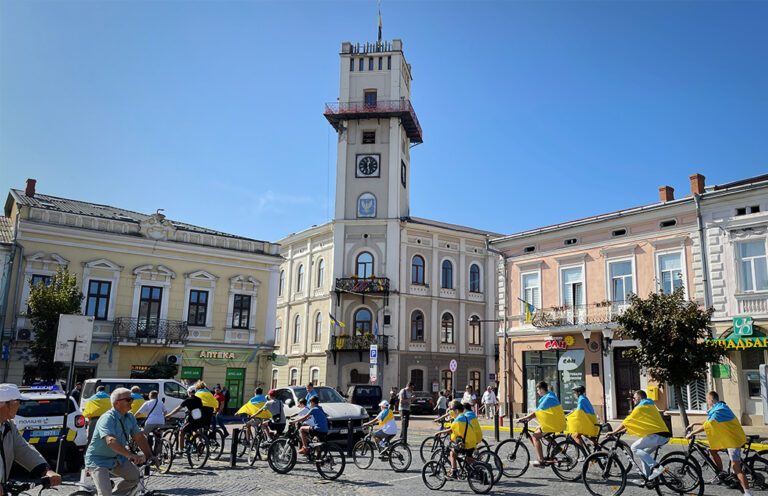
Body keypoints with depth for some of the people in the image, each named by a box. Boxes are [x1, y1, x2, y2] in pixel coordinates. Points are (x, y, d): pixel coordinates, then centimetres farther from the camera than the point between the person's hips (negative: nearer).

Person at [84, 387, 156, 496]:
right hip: (98, 459, -7)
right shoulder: (107, 418, -25)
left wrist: (150, 456, -4)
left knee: (135, 476, -6)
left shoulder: (130, 417, 0)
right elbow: (111, 441, -39)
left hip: (117, 458, 7)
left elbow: (139, 437, 4)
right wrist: (131, 455, -50)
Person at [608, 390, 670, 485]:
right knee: (644, 452, 19)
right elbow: (637, 422, 31)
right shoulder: (650, 405, 26)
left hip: (657, 435, -9)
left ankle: (656, 467, -16)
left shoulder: (640, 408, -3)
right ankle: (647, 478, 17)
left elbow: (627, 421, -1)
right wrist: (623, 430, 31)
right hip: (665, 436, 9)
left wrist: (614, 432, 7)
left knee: (635, 448, -5)